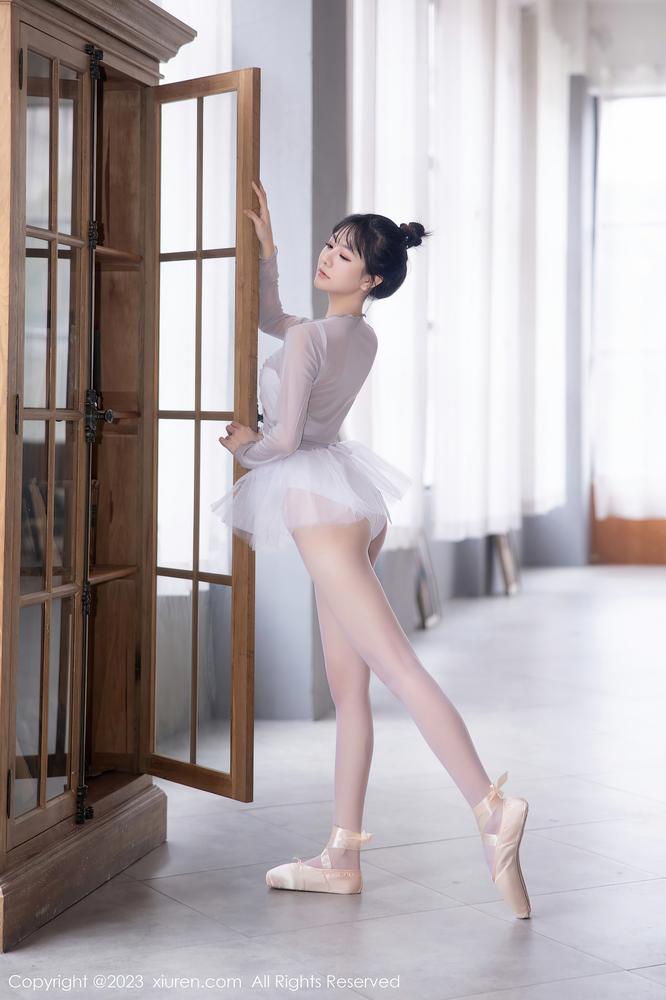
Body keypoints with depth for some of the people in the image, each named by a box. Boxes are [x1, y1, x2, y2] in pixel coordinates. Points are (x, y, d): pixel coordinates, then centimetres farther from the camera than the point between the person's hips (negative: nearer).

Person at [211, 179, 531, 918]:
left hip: (317, 500, -9)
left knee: (397, 667, -18)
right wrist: (266, 249, 21)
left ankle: (491, 808, -28)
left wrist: (244, 445, 8)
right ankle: (342, 858, 11)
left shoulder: (309, 338, -11)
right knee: (347, 688, 7)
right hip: (357, 505, 9)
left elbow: (284, 438, -13)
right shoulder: (362, 338, 15)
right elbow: (268, 316, 31)